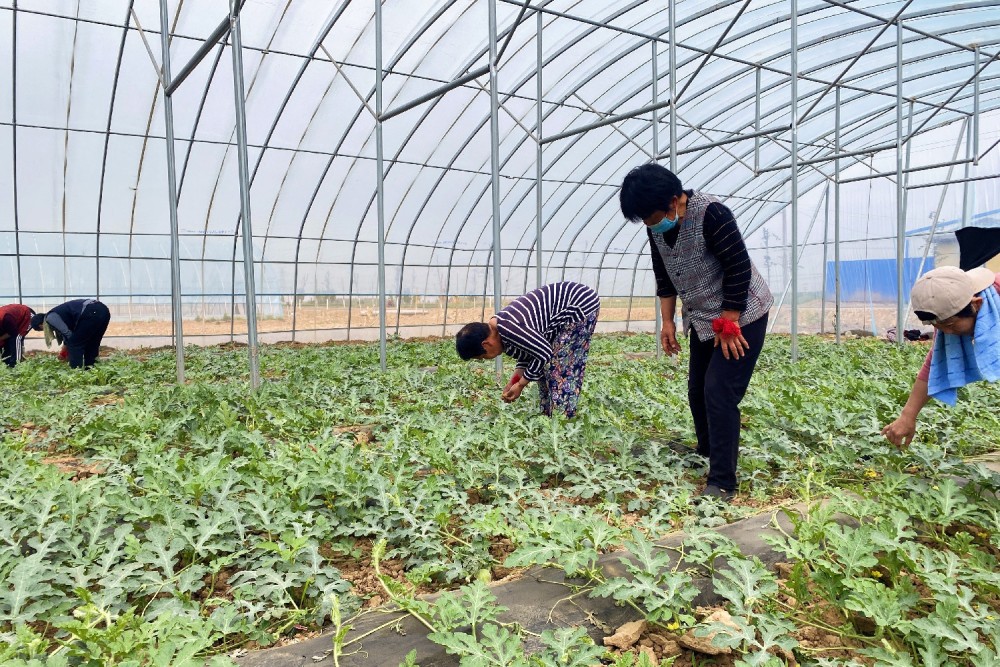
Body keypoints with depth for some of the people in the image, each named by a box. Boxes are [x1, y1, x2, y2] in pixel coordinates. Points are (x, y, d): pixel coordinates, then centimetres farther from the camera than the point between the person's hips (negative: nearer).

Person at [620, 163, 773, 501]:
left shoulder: (711, 214, -26)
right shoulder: (657, 227, -3)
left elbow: (739, 268, -23)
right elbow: (663, 276, 9)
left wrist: (728, 324, -20)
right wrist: (668, 322, 6)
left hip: (741, 316, -8)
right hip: (702, 319, 8)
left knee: (719, 394, -12)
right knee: (697, 392, 12)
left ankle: (722, 483, -3)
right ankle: (708, 458, 32)